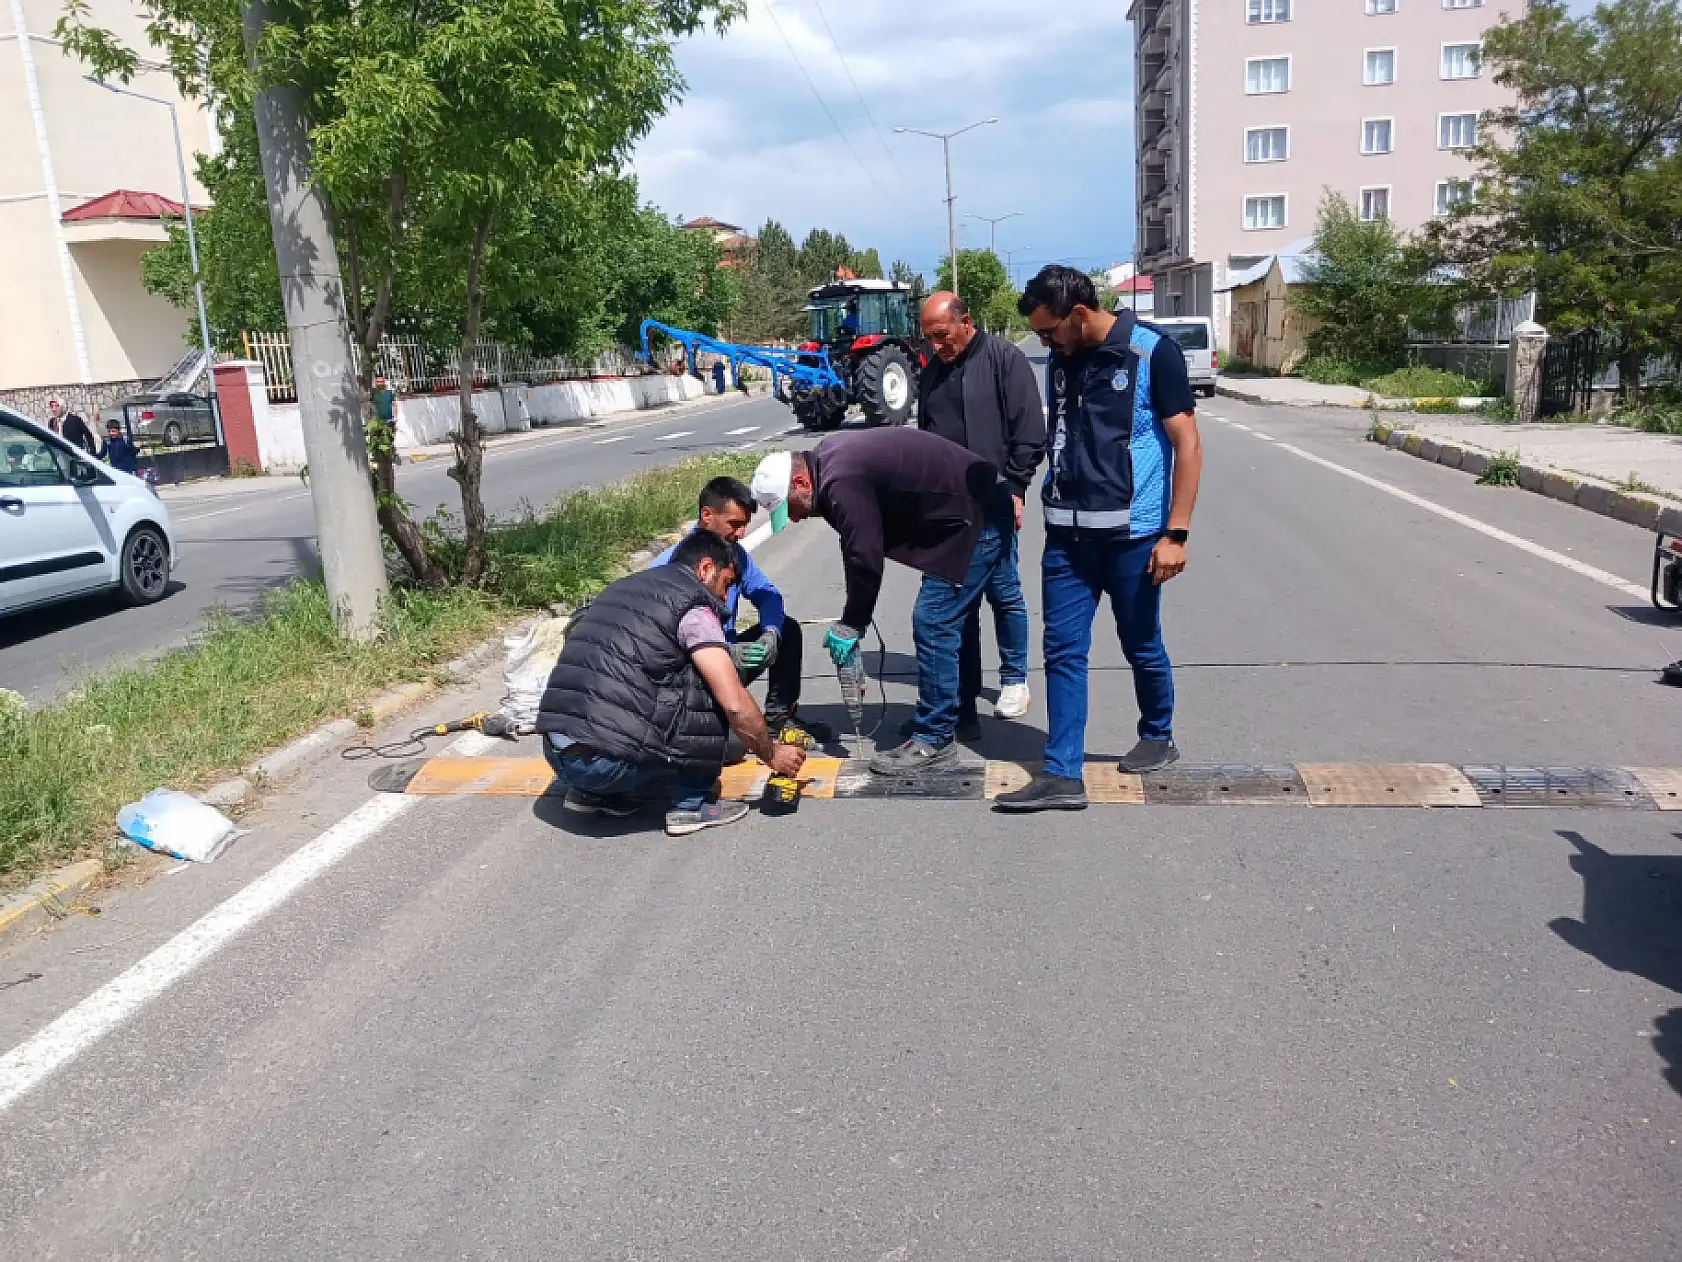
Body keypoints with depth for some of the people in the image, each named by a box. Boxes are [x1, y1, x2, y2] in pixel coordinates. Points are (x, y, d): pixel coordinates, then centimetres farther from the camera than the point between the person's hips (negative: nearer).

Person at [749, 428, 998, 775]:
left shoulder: (842, 482, -24)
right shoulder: (828, 460, 8)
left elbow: (865, 558, -22)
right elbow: (859, 549, 12)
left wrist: (850, 625, -10)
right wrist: (854, 618, 9)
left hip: (972, 521, -11)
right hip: (971, 512, 11)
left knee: (932, 624, -9)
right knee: (945, 622, 18)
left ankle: (934, 740, -2)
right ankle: (941, 716, 30)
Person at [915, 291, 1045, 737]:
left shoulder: (1004, 358, -3)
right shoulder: (931, 373, 15)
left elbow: (1029, 430, -7)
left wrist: (1015, 485, -12)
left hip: (991, 500, -5)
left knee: (1002, 591, 1)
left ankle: (1015, 680, 21)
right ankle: (964, 701, 15)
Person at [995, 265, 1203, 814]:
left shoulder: (1153, 352, -9)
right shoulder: (1060, 360, 7)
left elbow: (1187, 445, -10)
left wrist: (1175, 533, -15)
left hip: (1132, 534, -5)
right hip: (1067, 535, 5)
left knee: (1142, 646, 11)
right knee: (1063, 651, 1)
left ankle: (1158, 737, 35)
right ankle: (1062, 775, 6)